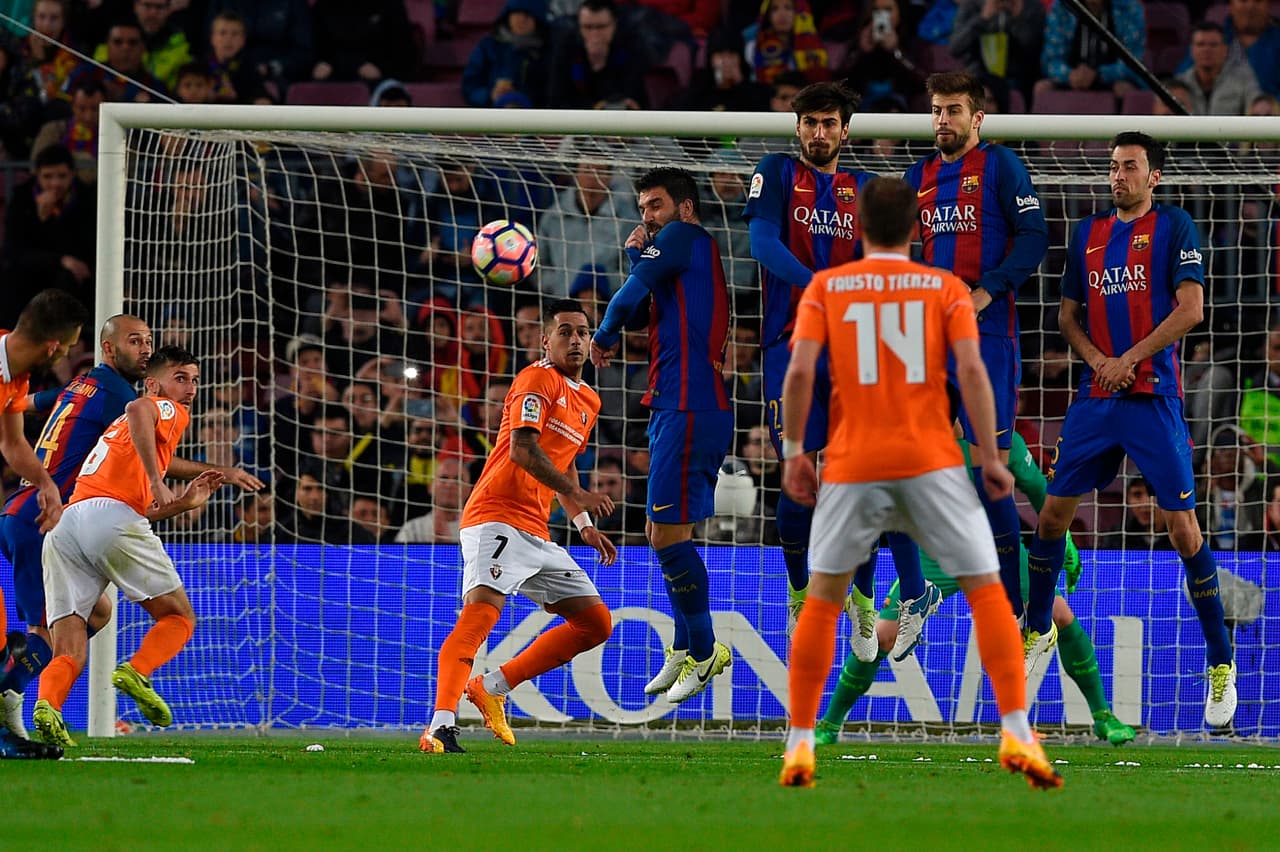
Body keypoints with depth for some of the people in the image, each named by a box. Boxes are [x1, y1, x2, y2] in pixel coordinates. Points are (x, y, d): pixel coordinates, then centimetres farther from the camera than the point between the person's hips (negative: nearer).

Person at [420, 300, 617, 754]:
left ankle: (493, 687, 13)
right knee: (480, 611, -27)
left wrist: (585, 525, 28)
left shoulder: (588, 401, 21)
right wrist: (577, 495, -24)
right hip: (496, 515, -9)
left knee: (596, 623, 9)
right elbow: (523, 449, -19)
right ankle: (441, 726, -38)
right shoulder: (538, 380, -6)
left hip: (536, 532, 9)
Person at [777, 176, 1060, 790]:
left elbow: (800, 371, -4)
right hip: (932, 462, -1)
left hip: (852, 464, 1)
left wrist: (793, 451, 4)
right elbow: (972, 371, -6)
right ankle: (1016, 733, -7)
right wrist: (990, 456, -2)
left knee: (822, 597, 13)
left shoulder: (826, 287, 7)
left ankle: (800, 744, 9)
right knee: (986, 590, 5)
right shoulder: (945, 288, 5)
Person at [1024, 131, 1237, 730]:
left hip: (1153, 397, -5)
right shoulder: (1088, 232, 14)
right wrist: (1096, 357, -2)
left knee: (1183, 529, -9)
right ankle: (1037, 630, 27)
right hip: (1095, 398, 5)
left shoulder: (1173, 226, -1)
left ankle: (1221, 666, -1)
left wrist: (1130, 359, -12)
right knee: (1053, 512, 6)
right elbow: (1068, 313, 17)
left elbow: (1190, 309, -8)